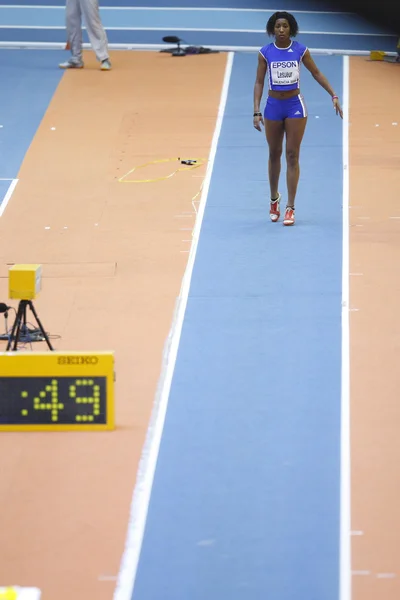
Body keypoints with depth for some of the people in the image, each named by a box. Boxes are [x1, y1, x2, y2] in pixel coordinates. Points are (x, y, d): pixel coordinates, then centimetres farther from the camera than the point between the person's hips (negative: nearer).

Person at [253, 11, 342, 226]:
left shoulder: (300, 50, -4)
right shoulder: (265, 52, -4)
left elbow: (316, 73, 6)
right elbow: (259, 82, -3)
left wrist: (334, 96, 1)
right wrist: (256, 111, -10)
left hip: (295, 106, -1)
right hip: (273, 106, 1)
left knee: (292, 156, -4)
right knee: (274, 154, 12)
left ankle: (290, 208, -3)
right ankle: (274, 199, 33)